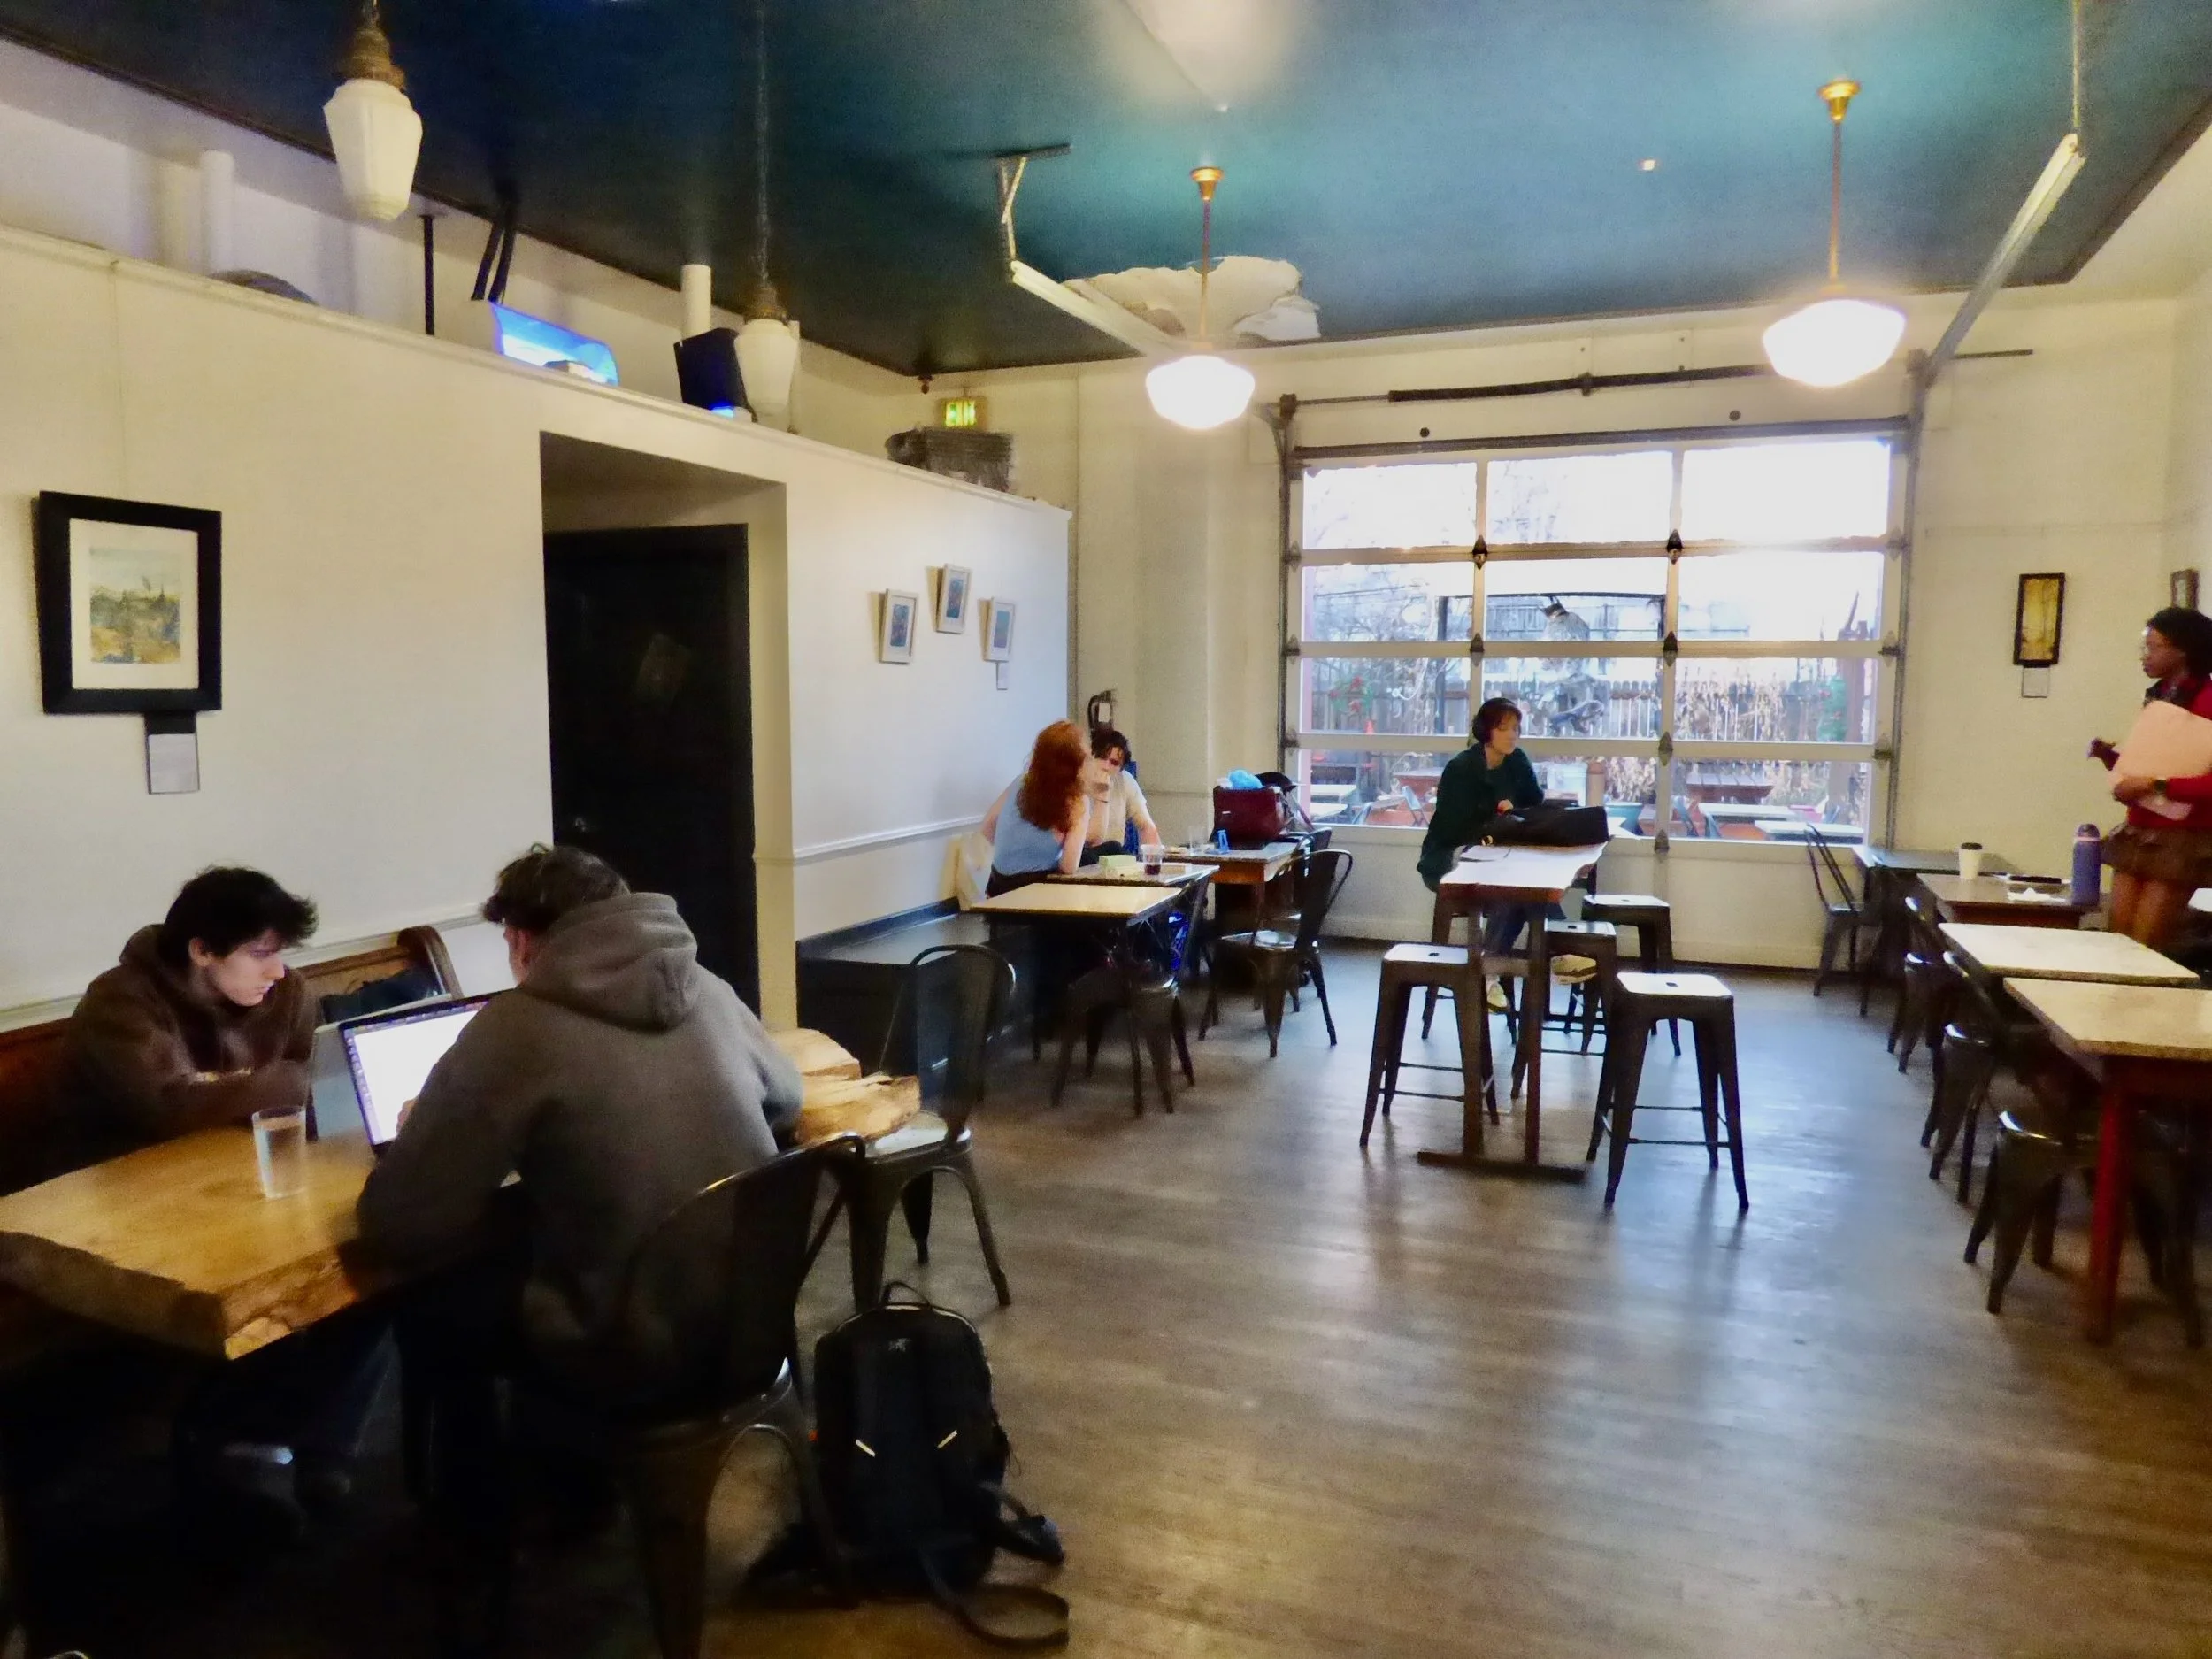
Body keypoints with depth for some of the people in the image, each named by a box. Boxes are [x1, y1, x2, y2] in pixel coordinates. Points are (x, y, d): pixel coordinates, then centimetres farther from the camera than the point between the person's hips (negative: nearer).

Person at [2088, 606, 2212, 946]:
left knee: (2142, 950, -4)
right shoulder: (2157, 696, 12)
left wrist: (2154, 786, -24)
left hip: (2180, 841, -7)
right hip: (2137, 835, 7)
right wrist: (2109, 756, 4)